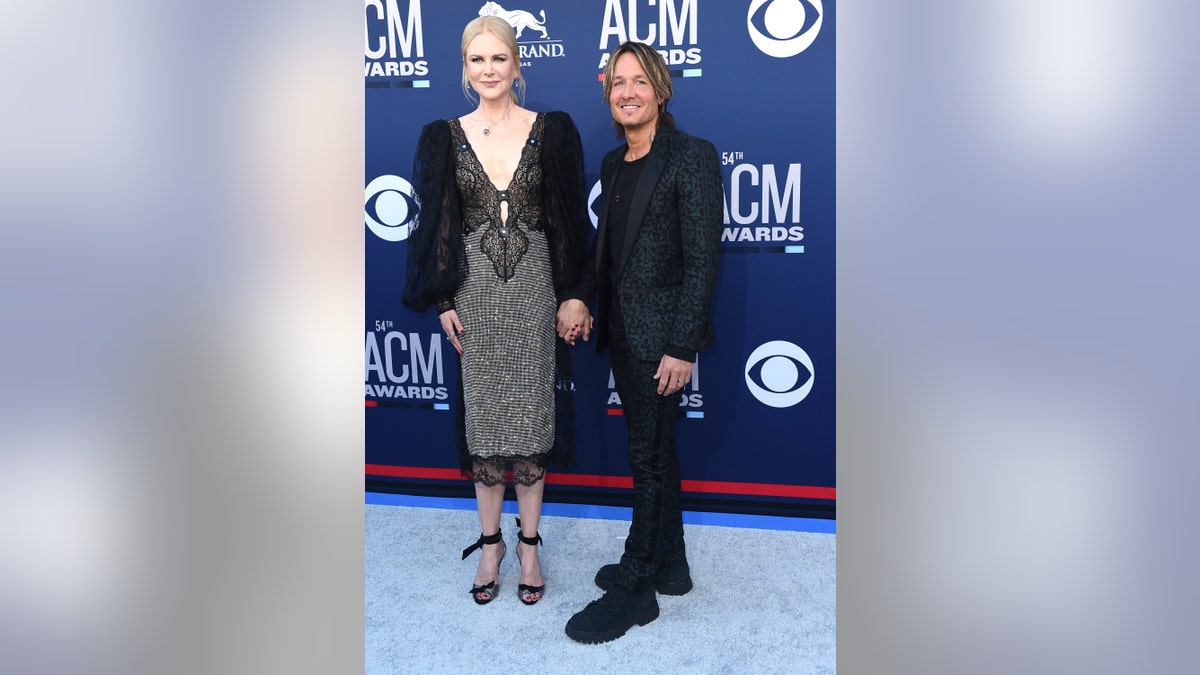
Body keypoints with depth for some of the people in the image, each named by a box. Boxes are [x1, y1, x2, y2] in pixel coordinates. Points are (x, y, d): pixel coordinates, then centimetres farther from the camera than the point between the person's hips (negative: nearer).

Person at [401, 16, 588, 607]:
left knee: (530, 414, 4)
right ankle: (491, 542, 25)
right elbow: (436, 221, 6)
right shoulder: (447, 136, 5)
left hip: (533, 287, -1)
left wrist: (571, 295, -1)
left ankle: (528, 544, 21)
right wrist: (443, 300, 1)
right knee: (482, 415, 7)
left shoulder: (550, 131, 2)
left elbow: (568, 219, 3)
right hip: (475, 288, 1)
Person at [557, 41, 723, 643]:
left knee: (649, 456, 1)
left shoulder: (691, 156, -10)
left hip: (661, 335, -8)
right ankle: (669, 564, 33)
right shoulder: (614, 163, 13)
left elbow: (702, 257, -15)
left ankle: (634, 588, 15)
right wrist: (579, 296, 3)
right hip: (622, 330, 8)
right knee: (654, 450, 17)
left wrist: (682, 346, -18)